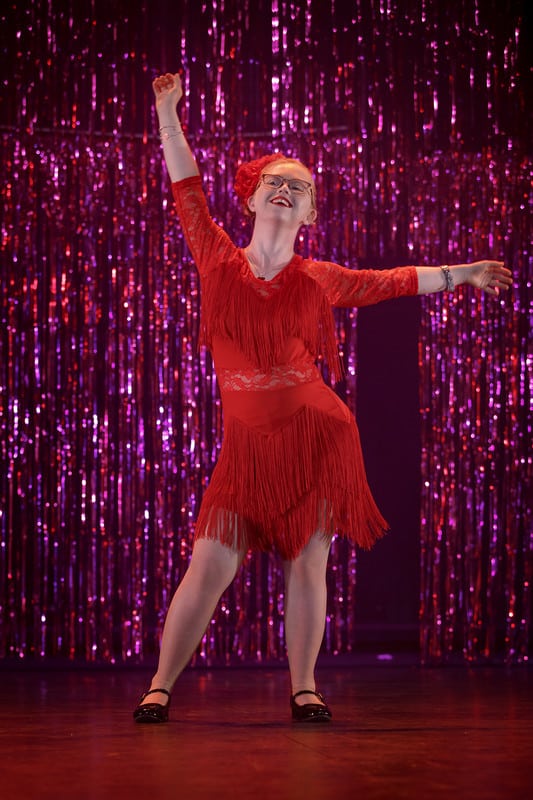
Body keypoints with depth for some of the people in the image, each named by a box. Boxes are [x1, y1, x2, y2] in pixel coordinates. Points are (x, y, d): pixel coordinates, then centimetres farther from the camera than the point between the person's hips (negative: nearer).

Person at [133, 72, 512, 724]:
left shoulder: (318, 280, 7)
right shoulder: (220, 264, 5)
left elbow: (393, 281, 20)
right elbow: (186, 188, 6)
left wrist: (462, 273, 25)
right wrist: (167, 111, 2)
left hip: (316, 438, 1)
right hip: (247, 446, 0)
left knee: (307, 564, 2)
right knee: (210, 566, -4)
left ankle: (304, 688, 12)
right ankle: (160, 685, 5)